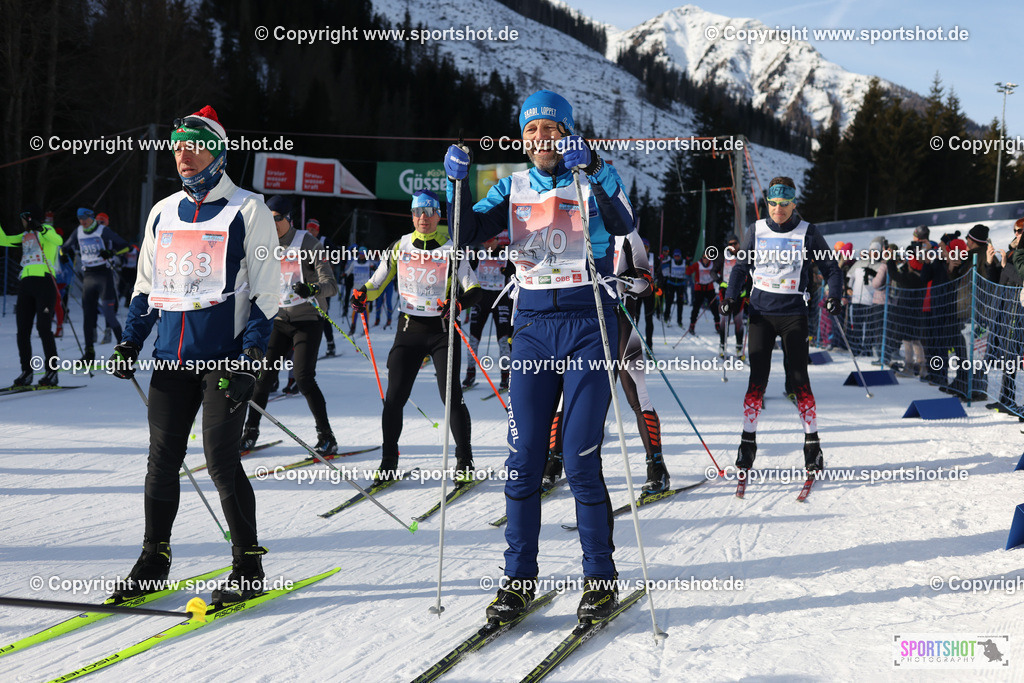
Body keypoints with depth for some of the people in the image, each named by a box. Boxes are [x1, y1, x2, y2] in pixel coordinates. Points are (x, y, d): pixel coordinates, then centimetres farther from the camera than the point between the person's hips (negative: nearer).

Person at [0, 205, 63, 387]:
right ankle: (26, 372, 8)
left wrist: (41, 229, -29)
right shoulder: (26, 236, 22)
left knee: (43, 328, -11)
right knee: (22, 330, 3)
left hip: (44, 282, -7)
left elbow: (58, 240, -19)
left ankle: (51, 372, -7)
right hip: (26, 283, 7)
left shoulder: (46, 230, 1)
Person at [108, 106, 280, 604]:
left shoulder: (248, 211, -1)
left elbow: (266, 292, -3)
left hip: (225, 357, -5)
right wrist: (130, 342, 12)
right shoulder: (162, 213, 15)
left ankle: (249, 564, 5)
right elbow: (146, 286, 22)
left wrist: (251, 356, -12)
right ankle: (154, 559, 18)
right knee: (162, 459, 5)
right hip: (172, 358, 5)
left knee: (220, 458, -7)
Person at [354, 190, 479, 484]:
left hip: (442, 330, -2)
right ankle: (388, 461, 10)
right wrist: (362, 294, -7)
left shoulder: (451, 249, -2)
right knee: (394, 396, -2)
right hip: (409, 329, 3)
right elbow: (377, 281, 14)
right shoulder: (400, 246, 6)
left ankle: (464, 461, 3)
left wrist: (458, 303, -26)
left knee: (451, 395, -9)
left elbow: (473, 289, -6)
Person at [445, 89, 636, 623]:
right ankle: (519, 578, 11)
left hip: (588, 326, -3)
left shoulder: (597, 179, 1)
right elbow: (468, 234, 2)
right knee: (523, 460, 1)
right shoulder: (513, 188, 11)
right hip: (532, 329, 4)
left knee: (580, 461, -7)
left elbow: (622, 225, -19)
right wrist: (458, 183, -12)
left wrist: (591, 171, -30)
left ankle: (600, 578, 7)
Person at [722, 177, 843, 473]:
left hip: (793, 312, -1)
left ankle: (812, 444, 4)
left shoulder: (807, 232, 0)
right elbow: (742, 266, 15)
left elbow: (830, 267, 7)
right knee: (758, 378, -2)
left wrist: (834, 296, -9)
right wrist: (731, 297, 1)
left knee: (798, 378, -4)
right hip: (761, 312, 2)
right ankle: (748, 442, 5)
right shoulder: (757, 230, 6)